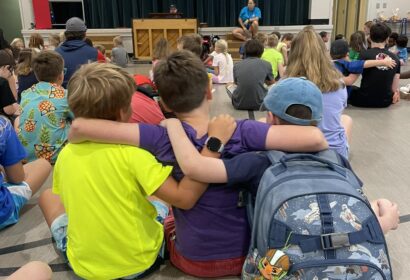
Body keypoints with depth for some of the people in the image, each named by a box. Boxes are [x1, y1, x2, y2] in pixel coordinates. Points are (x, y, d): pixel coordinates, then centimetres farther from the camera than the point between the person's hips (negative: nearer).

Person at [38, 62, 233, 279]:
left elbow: (71, 204, 4)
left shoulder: (65, 155, -10)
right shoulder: (131, 152, -24)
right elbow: (184, 198, -29)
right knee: (160, 198, 25)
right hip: (140, 261, -1)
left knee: (47, 196, 25)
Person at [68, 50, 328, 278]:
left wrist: (76, 138, -3)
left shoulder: (162, 139, -24)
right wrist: (324, 147, -8)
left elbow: (80, 127, -26)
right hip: (246, 254, 1)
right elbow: (314, 138, -31)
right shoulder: (242, 132, -24)